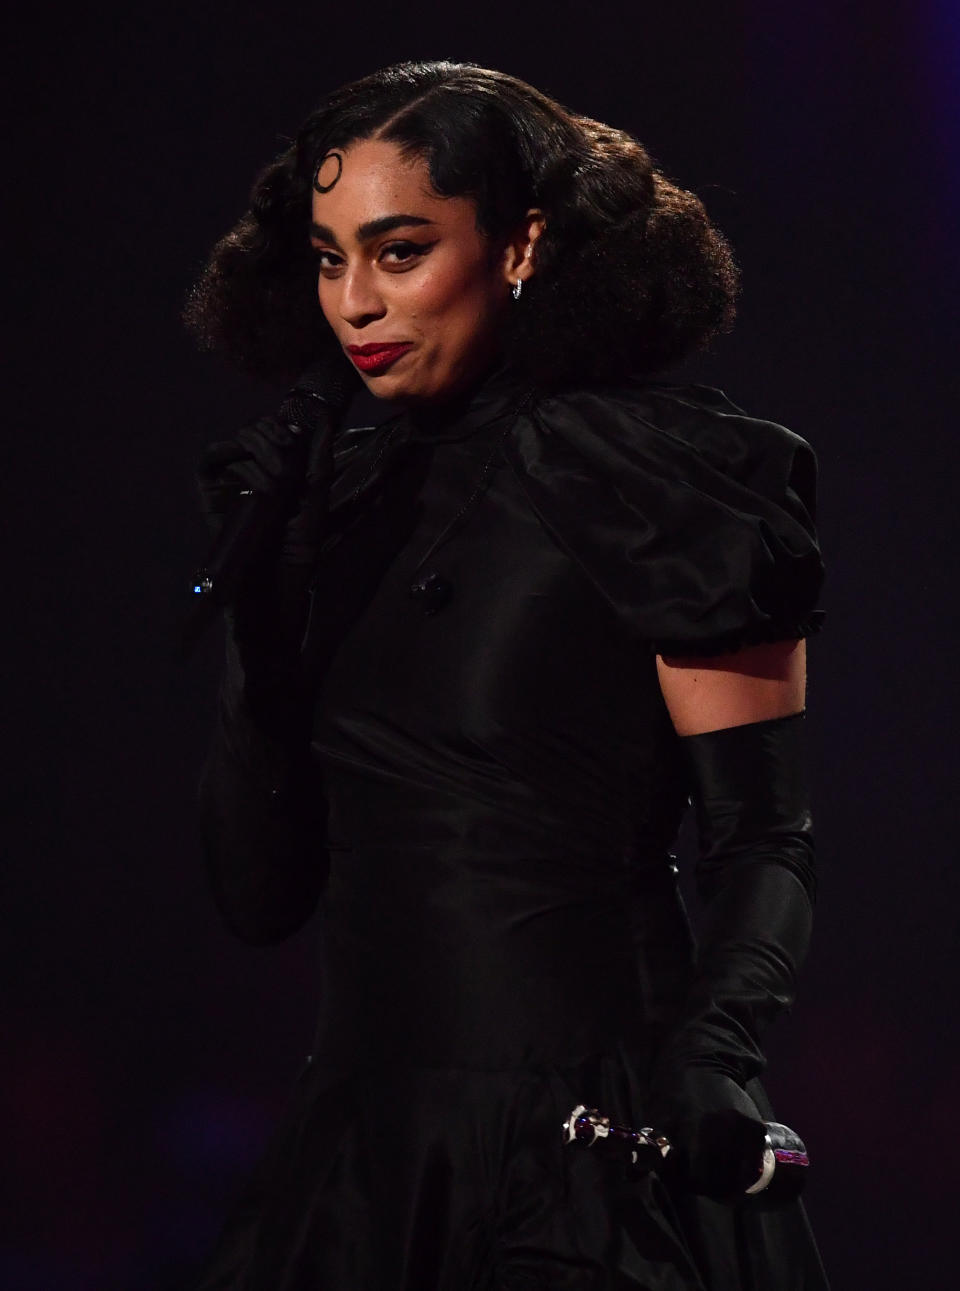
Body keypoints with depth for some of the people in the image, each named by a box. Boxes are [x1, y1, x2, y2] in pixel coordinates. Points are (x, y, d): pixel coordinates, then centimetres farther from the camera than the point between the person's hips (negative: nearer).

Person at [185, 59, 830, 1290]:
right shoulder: (343, 500, 10)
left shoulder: (656, 481, -6)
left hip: (587, 1149, -6)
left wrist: (713, 1047, -28)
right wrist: (253, 593, -1)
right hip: (361, 1157, 6)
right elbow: (260, 894, 7)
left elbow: (763, 843, -10)